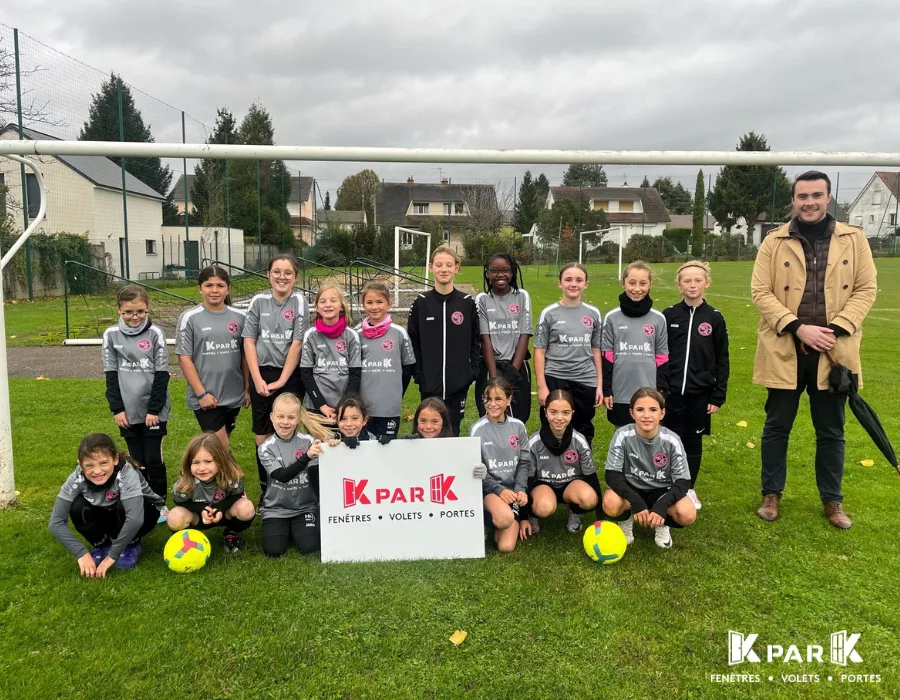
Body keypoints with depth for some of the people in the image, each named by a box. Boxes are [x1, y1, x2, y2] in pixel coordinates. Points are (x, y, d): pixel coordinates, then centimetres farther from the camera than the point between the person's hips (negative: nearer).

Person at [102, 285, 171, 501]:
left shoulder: (155, 334, -5)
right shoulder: (111, 335, 1)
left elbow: (162, 374, -5)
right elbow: (111, 375, 4)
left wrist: (154, 409, -9)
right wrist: (116, 408, -2)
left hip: (153, 411, -2)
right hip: (128, 411, 2)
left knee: (154, 460, 1)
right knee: (137, 461, 9)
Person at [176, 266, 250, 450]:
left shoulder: (239, 317, 4)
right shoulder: (189, 318, -5)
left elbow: (245, 355, 9)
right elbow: (184, 358, -7)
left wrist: (247, 388, 8)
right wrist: (201, 393, -11)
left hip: (233, 395, 4)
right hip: (205, 396, -4)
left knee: (221, 447, 16)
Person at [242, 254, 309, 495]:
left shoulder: (299, 301, -4)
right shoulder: (258, 301, 2)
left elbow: (297, 344, -8)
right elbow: (249, 341, 1)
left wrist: (282, 380, -10)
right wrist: (257, 379, -7)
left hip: (290, 376, -2)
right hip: (262, 374, 2)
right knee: (262, 435, 8)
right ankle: (266, 489, 21)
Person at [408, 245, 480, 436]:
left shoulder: (467, 303, 1)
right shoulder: (420, 303, 0)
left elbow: (476, 341, 4)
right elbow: (413, 343, 2)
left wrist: (473, 370, -4)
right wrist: (418, 374, -4)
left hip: (459, 383, 0)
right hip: (429, 384, 0)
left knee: (452, 431, 9)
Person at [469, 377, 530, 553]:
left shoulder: (518, 427, 4)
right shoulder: (477, 429, -6)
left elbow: (524, 462, 7)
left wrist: (520, 489, -9)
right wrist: (499, 490, -17)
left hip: (513, 488, 3)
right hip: (488, 488, -3)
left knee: (506, 546, -13)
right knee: (504, 518, -37)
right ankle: (495, 518, -1)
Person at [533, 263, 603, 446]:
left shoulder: (593, 314, 5)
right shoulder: (549, 313, -2)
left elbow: (596, 351, 8)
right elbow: (539, 351, -3)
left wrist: (600, 384, 5)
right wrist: (541, 386, -8)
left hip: (586, 381, 2)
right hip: (555, 379, -2)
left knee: (584, 433, 13)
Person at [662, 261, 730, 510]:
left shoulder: (715, 318, -1)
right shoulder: (668, 316, -2)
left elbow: (722, 361, 2)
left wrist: (719, 396, -1)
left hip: (700, 394, 0)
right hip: (672, 393, 0)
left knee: (693, 442, 12)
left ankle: (688, 488, 27)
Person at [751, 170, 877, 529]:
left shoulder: (854, 239, 4)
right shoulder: (774, 242, 0)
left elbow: (866, 289, 1)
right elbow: (760, 292, -5)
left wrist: (836, 329, -12)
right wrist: (798, 327, -16)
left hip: (833, 351, 1)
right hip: (785, 350, -1)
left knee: (831, 431, 12)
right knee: (776, 427, 9)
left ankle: (832, 500, 28)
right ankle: (771, 494, 25)